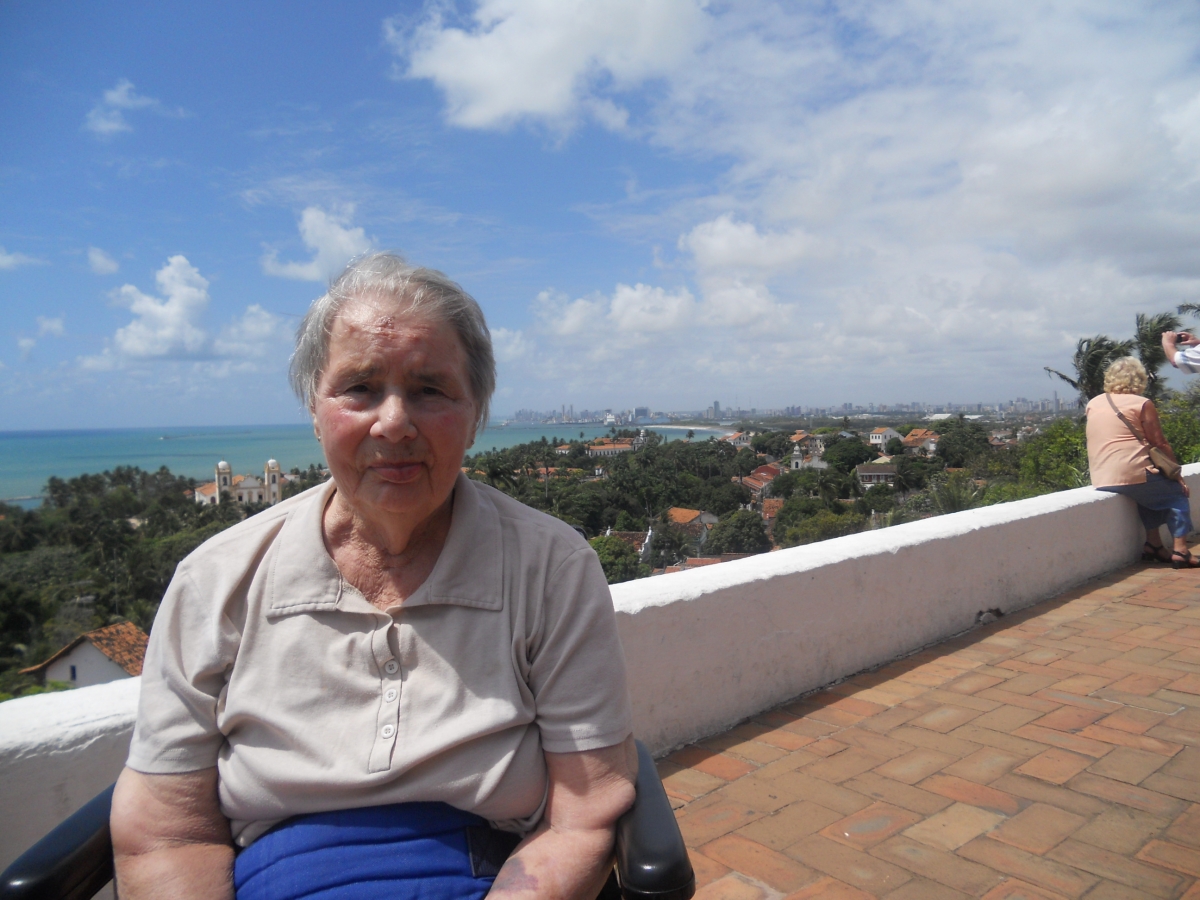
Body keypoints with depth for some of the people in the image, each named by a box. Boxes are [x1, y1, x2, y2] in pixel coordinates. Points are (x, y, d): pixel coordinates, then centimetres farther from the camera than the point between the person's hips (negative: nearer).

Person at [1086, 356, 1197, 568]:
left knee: (1153, 492, 31)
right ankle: (1180, 551, 8)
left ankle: (1153, 545, 27)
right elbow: (1160, 445, -1)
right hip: (1132, 476, -6)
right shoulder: (1142, 404, -3)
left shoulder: (1092, 404, 12)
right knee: (1177, 494, 18)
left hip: (1100, 481, 6)